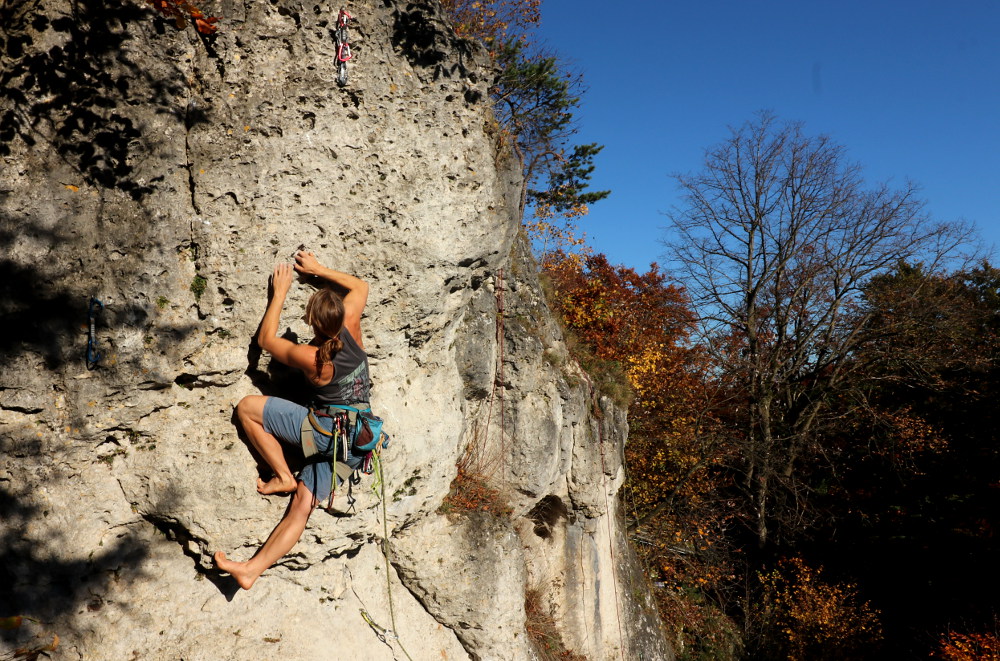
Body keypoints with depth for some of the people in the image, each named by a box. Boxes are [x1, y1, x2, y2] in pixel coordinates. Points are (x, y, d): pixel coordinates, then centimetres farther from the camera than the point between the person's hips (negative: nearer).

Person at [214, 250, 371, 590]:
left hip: (325, 433, -7)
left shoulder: (309, 357, -20)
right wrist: (319, 270, 14)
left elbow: (265, 339, 1)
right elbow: (360, 286, 11)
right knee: (302, 505, 6)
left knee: (247, 407, 0)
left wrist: (279, 292, 4)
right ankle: (251, 570, 5)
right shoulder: (350, 325, -10)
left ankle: (283, 476, 6)